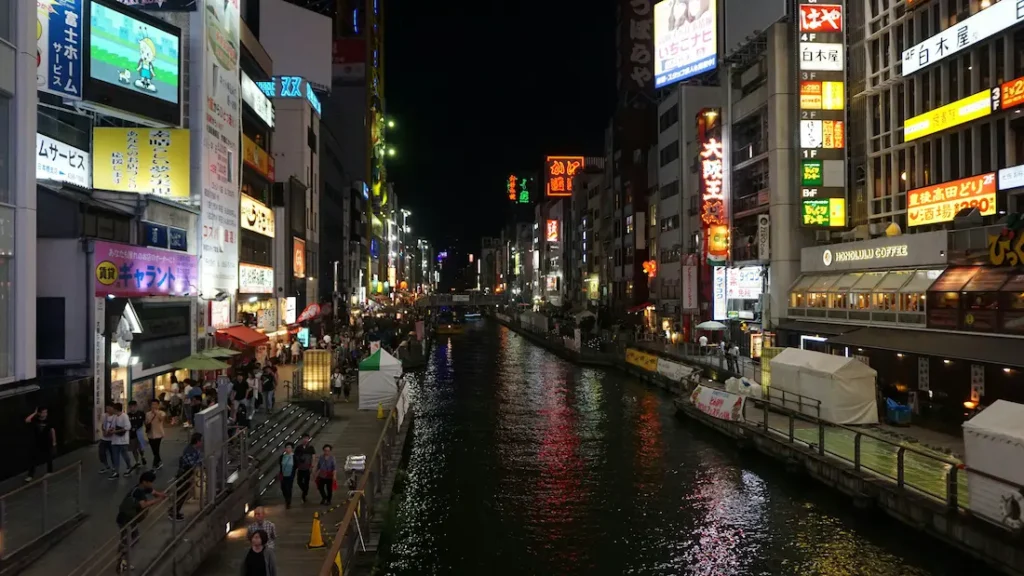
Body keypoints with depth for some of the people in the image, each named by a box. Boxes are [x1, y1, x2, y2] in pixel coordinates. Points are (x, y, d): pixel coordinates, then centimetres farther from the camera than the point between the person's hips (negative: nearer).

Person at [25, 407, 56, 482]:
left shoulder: (48, 420, -9)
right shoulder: (35, 420, -11)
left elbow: (52, 430, -2)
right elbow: (27, 420, -32)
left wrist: (54, 442, -1)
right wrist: (34, 413, -25)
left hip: (47, 443, 0)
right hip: (37, 443, 0)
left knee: (49, 458, 14)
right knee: (33, 459, 2)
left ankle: (50, 472, 33)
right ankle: (30, 475, 12)